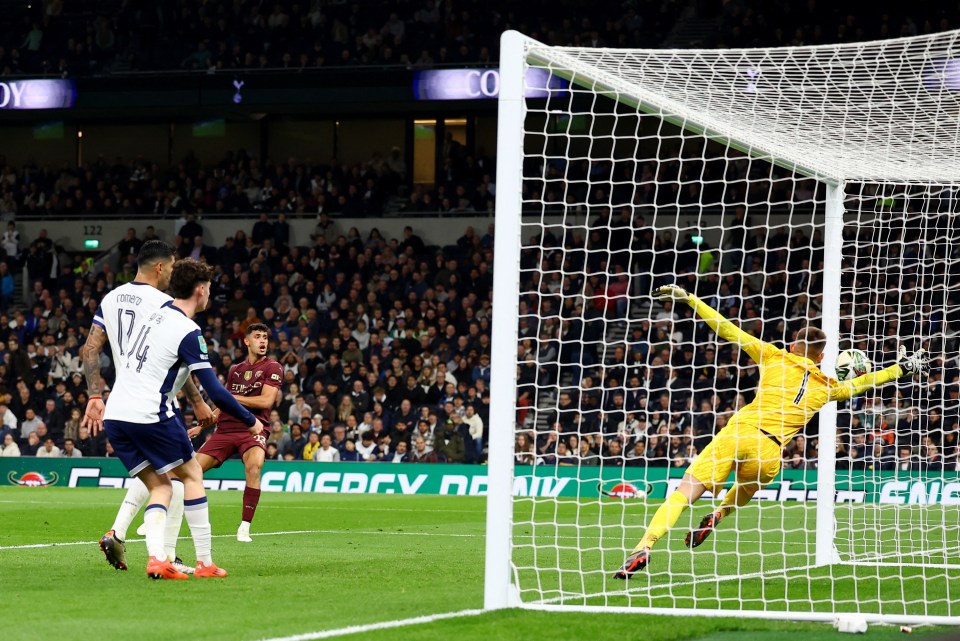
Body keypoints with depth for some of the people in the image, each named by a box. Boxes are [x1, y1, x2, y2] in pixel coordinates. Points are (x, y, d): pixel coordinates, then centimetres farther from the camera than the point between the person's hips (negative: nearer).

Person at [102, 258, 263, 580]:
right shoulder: (188, 332, -10)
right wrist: (251, 421, 0)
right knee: (192, 474, 10)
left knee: (160, 487, 14)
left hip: (115, 415, 7)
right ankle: (205, 562, 8)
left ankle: (157, 558, -8)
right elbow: (216, 393, -12)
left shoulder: (156, 315, 14)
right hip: (150, 415, -7)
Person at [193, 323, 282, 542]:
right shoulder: (236, 370, 17)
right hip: (226, 428, 5)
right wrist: (201, 425, 26)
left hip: (253, 428, -4)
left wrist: (232, 398, -6)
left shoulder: (273, 368, 1)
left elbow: (266, 401, -11)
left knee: (254, 464, -35)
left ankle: (245, 527, -27)